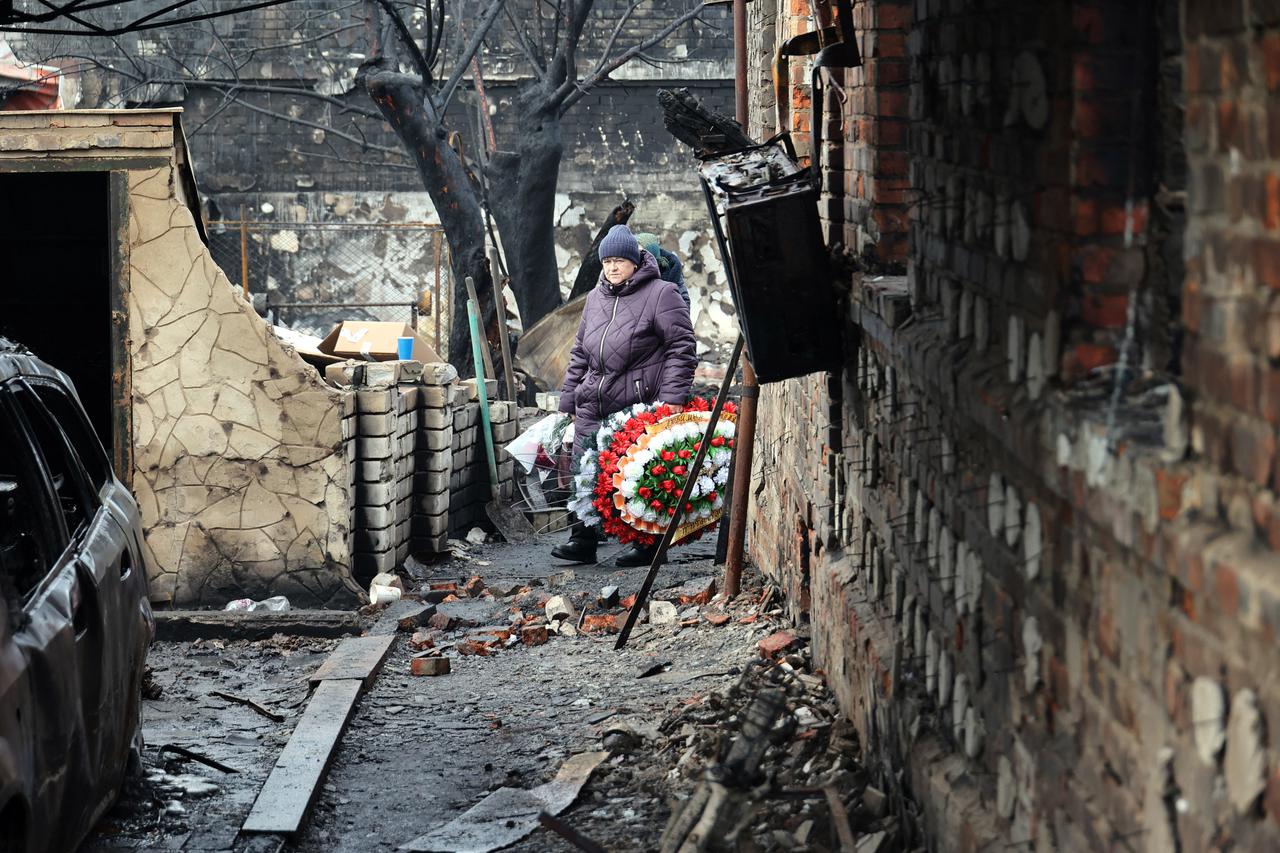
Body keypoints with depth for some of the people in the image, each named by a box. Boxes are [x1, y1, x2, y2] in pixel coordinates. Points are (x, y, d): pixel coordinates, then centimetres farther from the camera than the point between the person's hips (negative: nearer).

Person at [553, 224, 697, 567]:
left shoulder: (660, 294, -3)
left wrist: (672, 397, -14)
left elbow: (682, 347, -7)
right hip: (593, 406, 6)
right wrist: (570, 400, 19)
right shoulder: (596, 298, 17)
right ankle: (582, 540, 7)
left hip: (640, 407, -6)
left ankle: (648, 543, 10)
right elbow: (579, 353, 23)